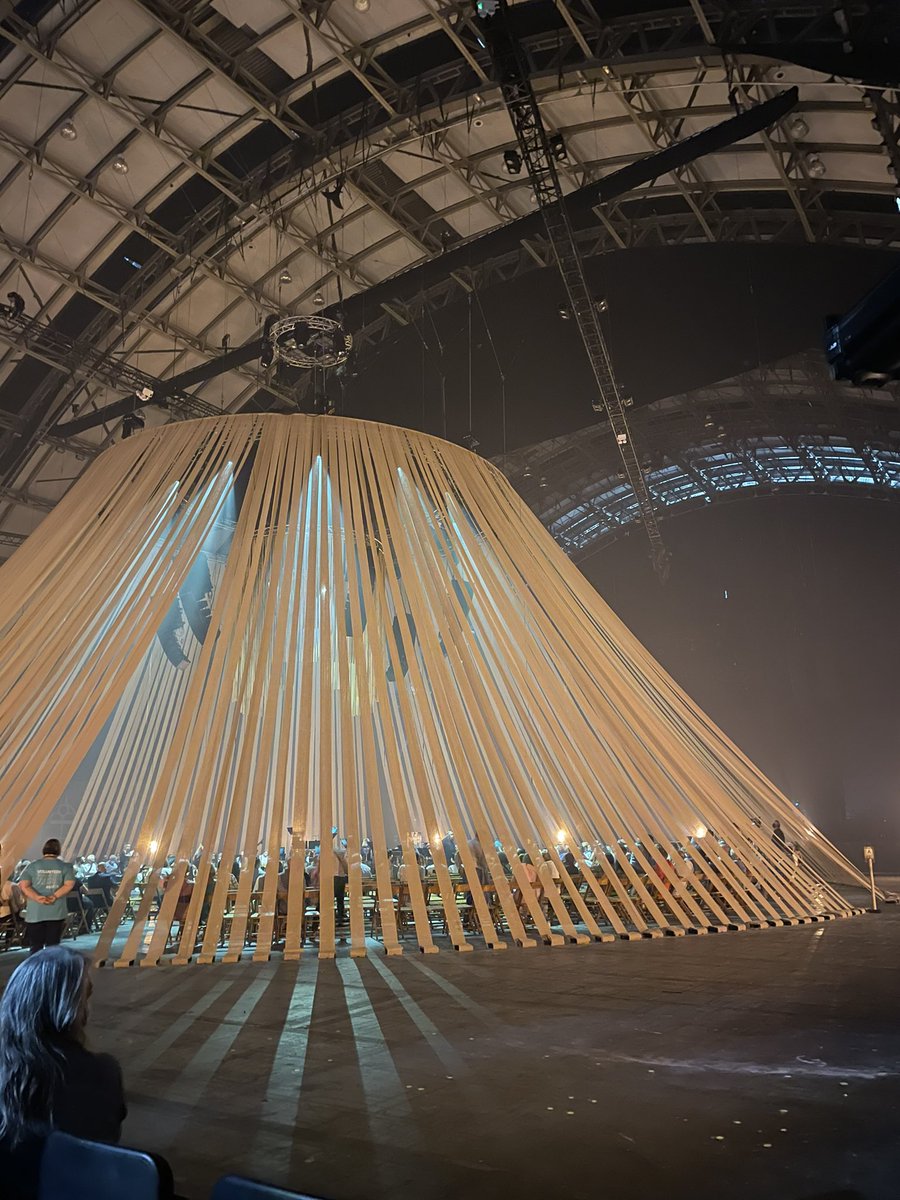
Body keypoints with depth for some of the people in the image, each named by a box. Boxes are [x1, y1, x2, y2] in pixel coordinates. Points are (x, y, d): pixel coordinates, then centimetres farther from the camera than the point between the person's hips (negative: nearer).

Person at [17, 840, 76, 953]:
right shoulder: (65, 866, 3)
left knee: (36, 947, 7)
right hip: (56, 912, 0)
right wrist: (54, 896, -12)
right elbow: (69, 884, -9)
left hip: (35, 913, 0)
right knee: (53, 946, 6)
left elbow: (24, 886, -7)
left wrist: (37, 897, -13)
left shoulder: (33, 866, 4)